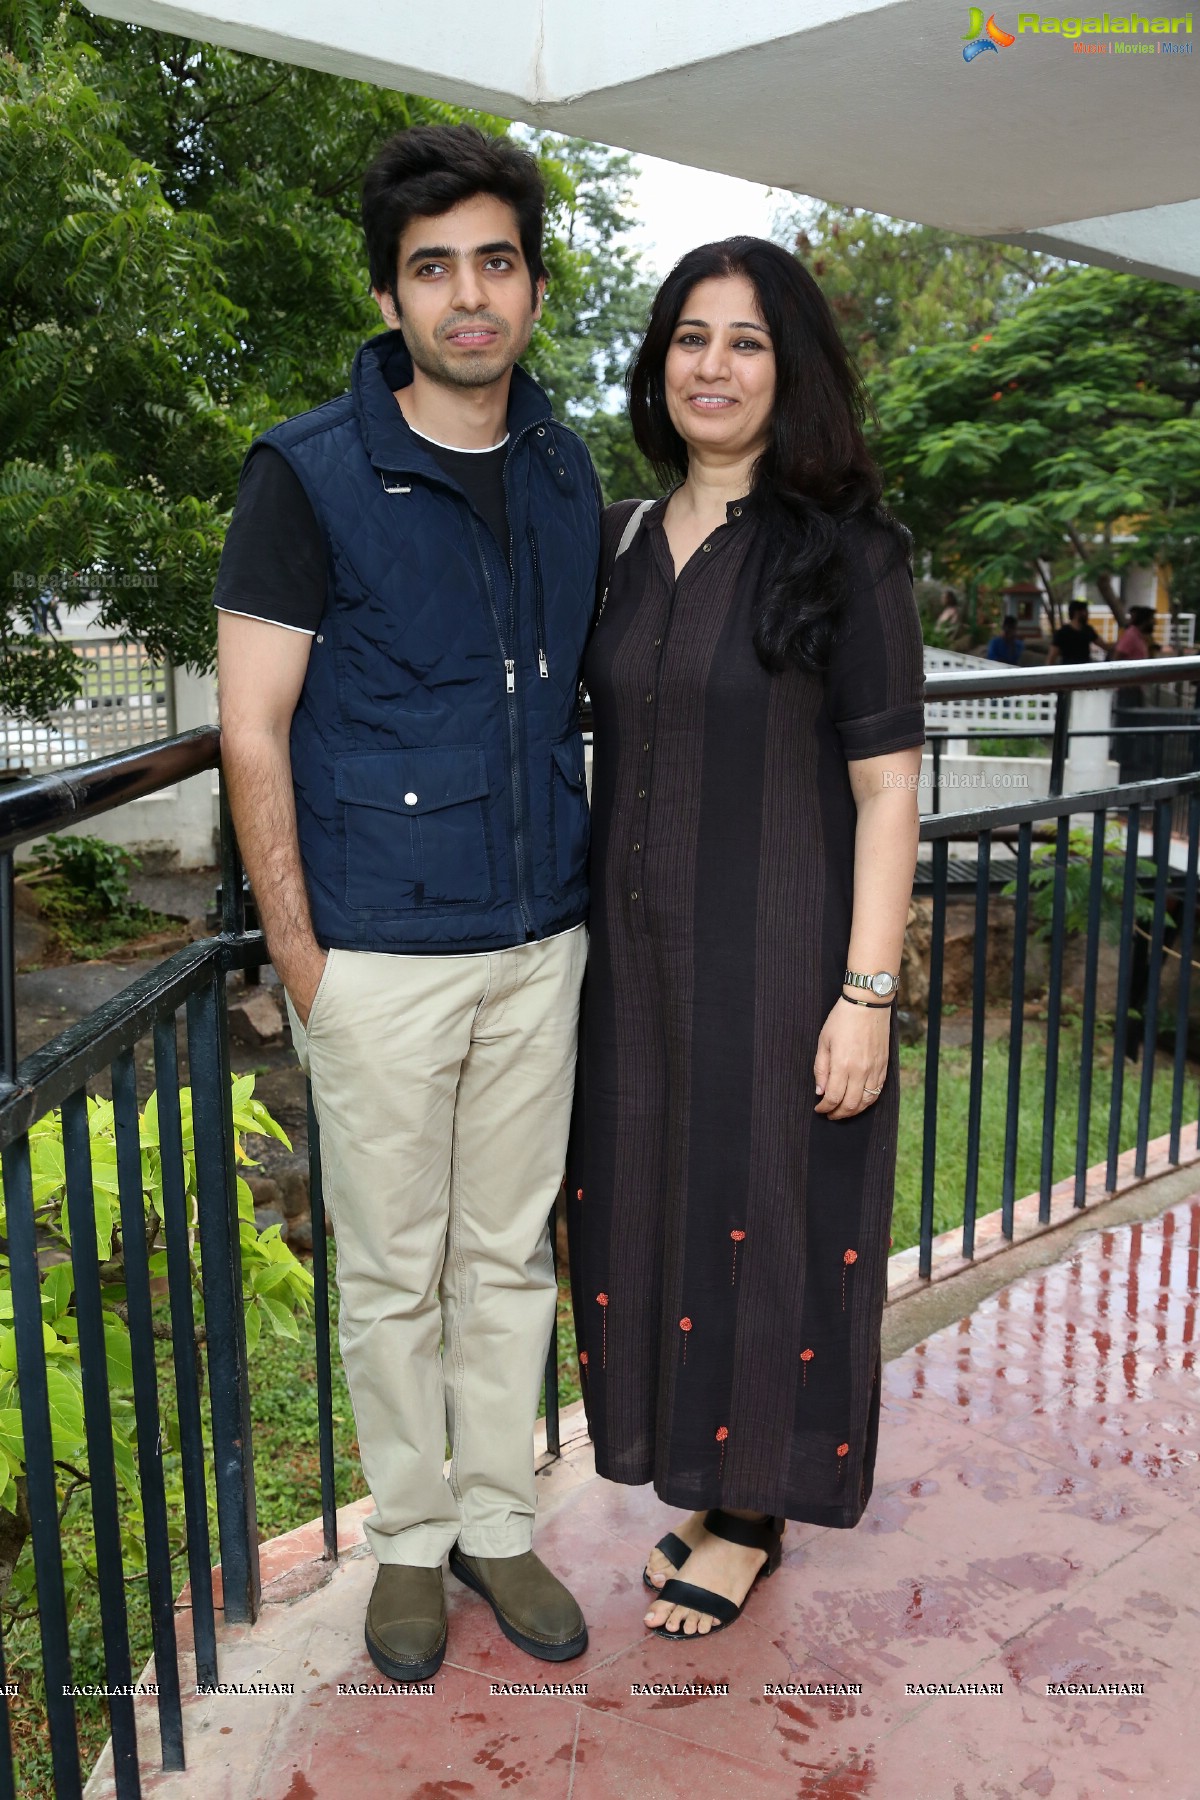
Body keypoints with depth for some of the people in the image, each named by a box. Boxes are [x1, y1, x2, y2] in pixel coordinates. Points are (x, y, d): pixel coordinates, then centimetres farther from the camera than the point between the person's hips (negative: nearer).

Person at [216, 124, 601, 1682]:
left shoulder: (568, 478, 8)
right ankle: (410, 1539, 31)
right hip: (381, 955, -4)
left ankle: (498, 1521, 34)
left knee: (511, 1256, 15)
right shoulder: (310, 476, -8)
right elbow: (252, 730, -8)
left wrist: (579, 889, 12)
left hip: (540, 947, 4)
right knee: (393, 1273, 9)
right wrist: (298, 954, -10)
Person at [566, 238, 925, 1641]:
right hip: (639, 958, 6)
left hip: (777, 959, -5)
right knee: (658, 1209, 15)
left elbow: (886, 789, -10)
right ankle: (703, 1479, 37)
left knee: (766, 1223, 7)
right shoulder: (622, 545, 8)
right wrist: (584, 946, 9)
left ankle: (750, 1513, 29)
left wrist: (867, 996, -16)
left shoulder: (845, 551, -8)